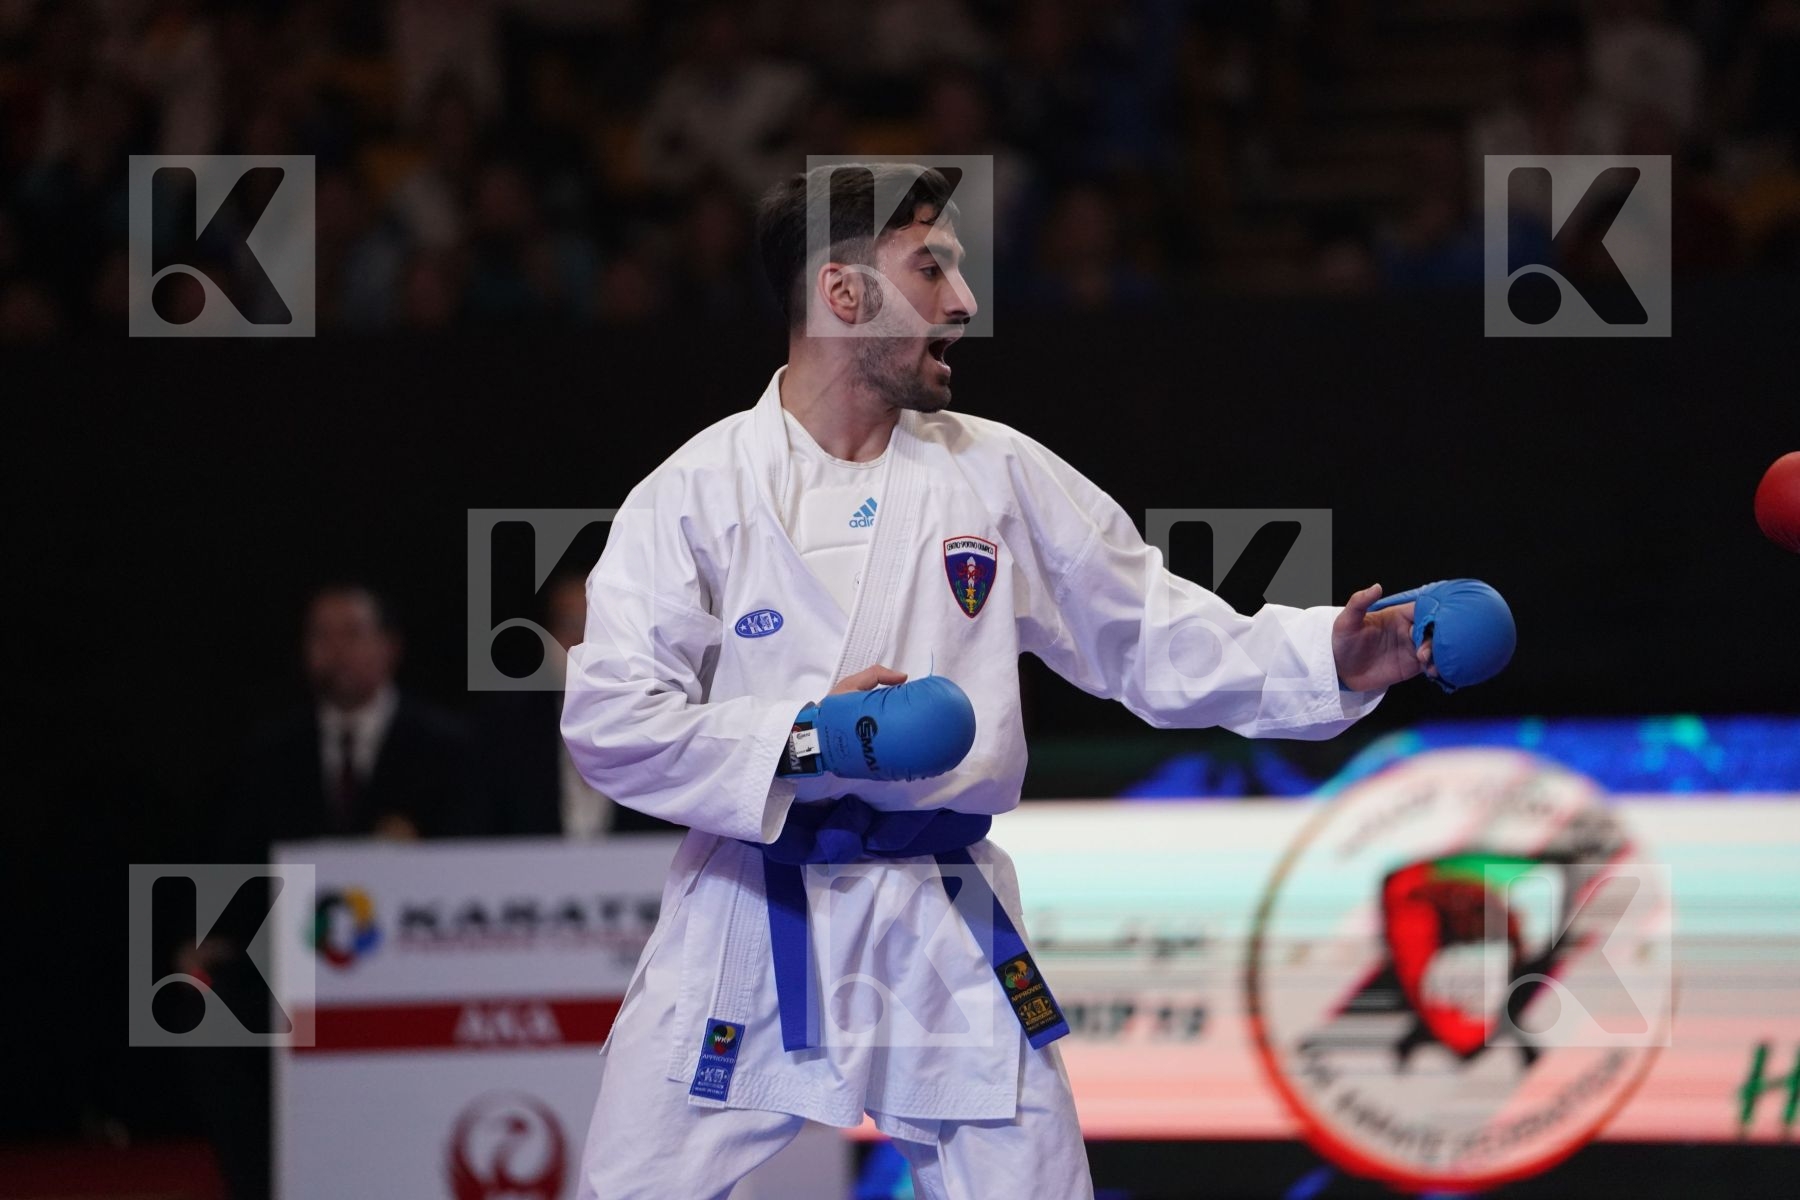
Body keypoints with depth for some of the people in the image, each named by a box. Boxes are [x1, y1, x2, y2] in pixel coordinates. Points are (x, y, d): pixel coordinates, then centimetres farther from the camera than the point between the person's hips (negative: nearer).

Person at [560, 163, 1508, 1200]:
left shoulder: (1000, 477, 5)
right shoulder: (698, 490, -3)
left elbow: (1160, 641, 9)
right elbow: (608, 722, -9)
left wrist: (1328, 663, -4)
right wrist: (805, 739, -19)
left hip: (948, 937, 2)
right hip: (742, 928, -2)